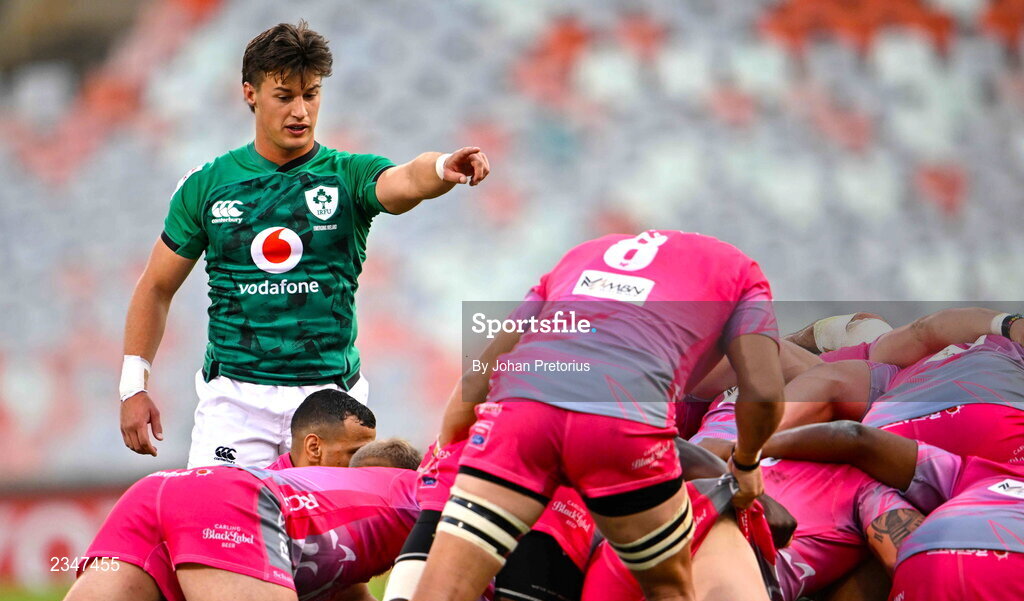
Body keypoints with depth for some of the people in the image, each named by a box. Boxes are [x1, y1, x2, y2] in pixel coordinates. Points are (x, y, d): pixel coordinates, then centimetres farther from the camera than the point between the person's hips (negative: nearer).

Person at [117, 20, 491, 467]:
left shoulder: (348, 175, 2)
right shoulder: (207, 185, 6)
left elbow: (406, 182, -22)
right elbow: (156, 288, 14)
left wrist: (443, 168, -46)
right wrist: (134, 385, 6)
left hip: (330, 398, 0)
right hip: (234, 399, 0)